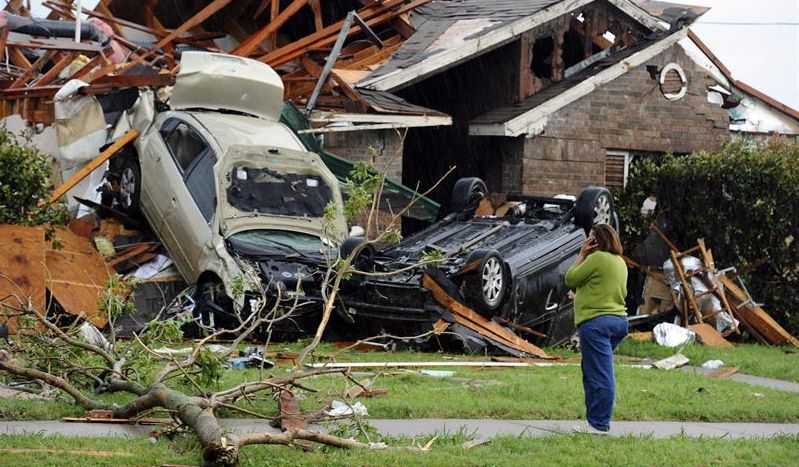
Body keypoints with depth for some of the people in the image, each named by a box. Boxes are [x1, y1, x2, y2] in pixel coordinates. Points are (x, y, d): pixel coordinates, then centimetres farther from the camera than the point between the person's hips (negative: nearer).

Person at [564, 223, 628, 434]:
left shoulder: (598, 258, -11)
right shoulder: (619, 261, 16)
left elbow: (570, 279, -5)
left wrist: (582, 254, 2)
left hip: (596, 321, -10)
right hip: (618, 320, 10)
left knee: (599, 375, -8)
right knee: (591, 371, 18)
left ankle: (599, 424, -8)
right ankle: (596, 419, 19)